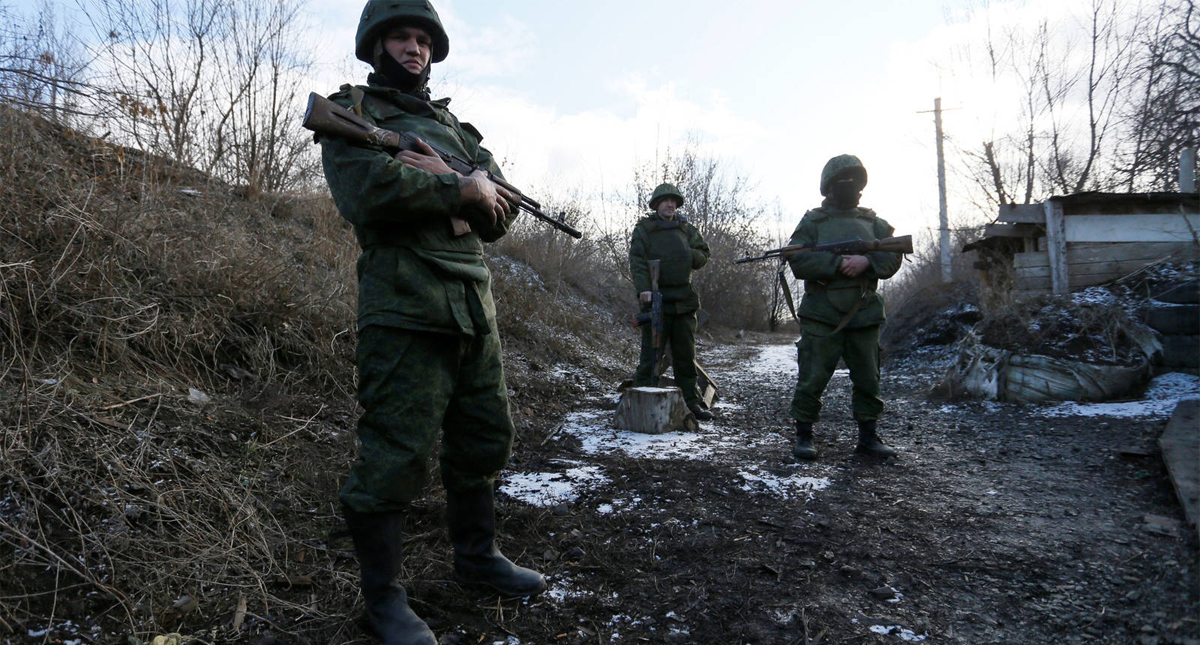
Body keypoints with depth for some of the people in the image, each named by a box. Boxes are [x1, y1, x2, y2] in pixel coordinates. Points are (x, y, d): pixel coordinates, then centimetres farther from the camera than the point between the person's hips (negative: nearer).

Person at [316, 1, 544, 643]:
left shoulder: (453, 126, 22)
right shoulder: (350, 110, 5)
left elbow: (500, 213, 8)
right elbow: (365, 191, -17)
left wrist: (436, 178, -9)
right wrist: (460, 189, -9)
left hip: (475, 308, 7)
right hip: (405, 309, -7)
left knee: (484, 440, 14)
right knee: (395, 453, -5)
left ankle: (476, 553, 33)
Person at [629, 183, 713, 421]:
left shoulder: (686, 229, 15)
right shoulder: (643, 229, 2)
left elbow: (703, 255, 17)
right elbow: (637, 261, -9)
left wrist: (688, 255, -5)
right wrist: (643, 288, -24)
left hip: (684, 301, 5)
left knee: (686, 354, 11)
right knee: (650, 355, -4)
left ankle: (691, 403, 20)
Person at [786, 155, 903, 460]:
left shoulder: (873, 222, 16)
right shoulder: (813, 221, 6)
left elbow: (893, 257, 6)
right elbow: (798, 260, -8)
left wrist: (867, 261, -14)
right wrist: (838, 264, -18)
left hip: (864, 317, 4)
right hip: (822, 317, -3)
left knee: (868, 381, 9)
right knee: (812, 380, -4)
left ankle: (868, 436, 22)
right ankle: (803, 437, 7)